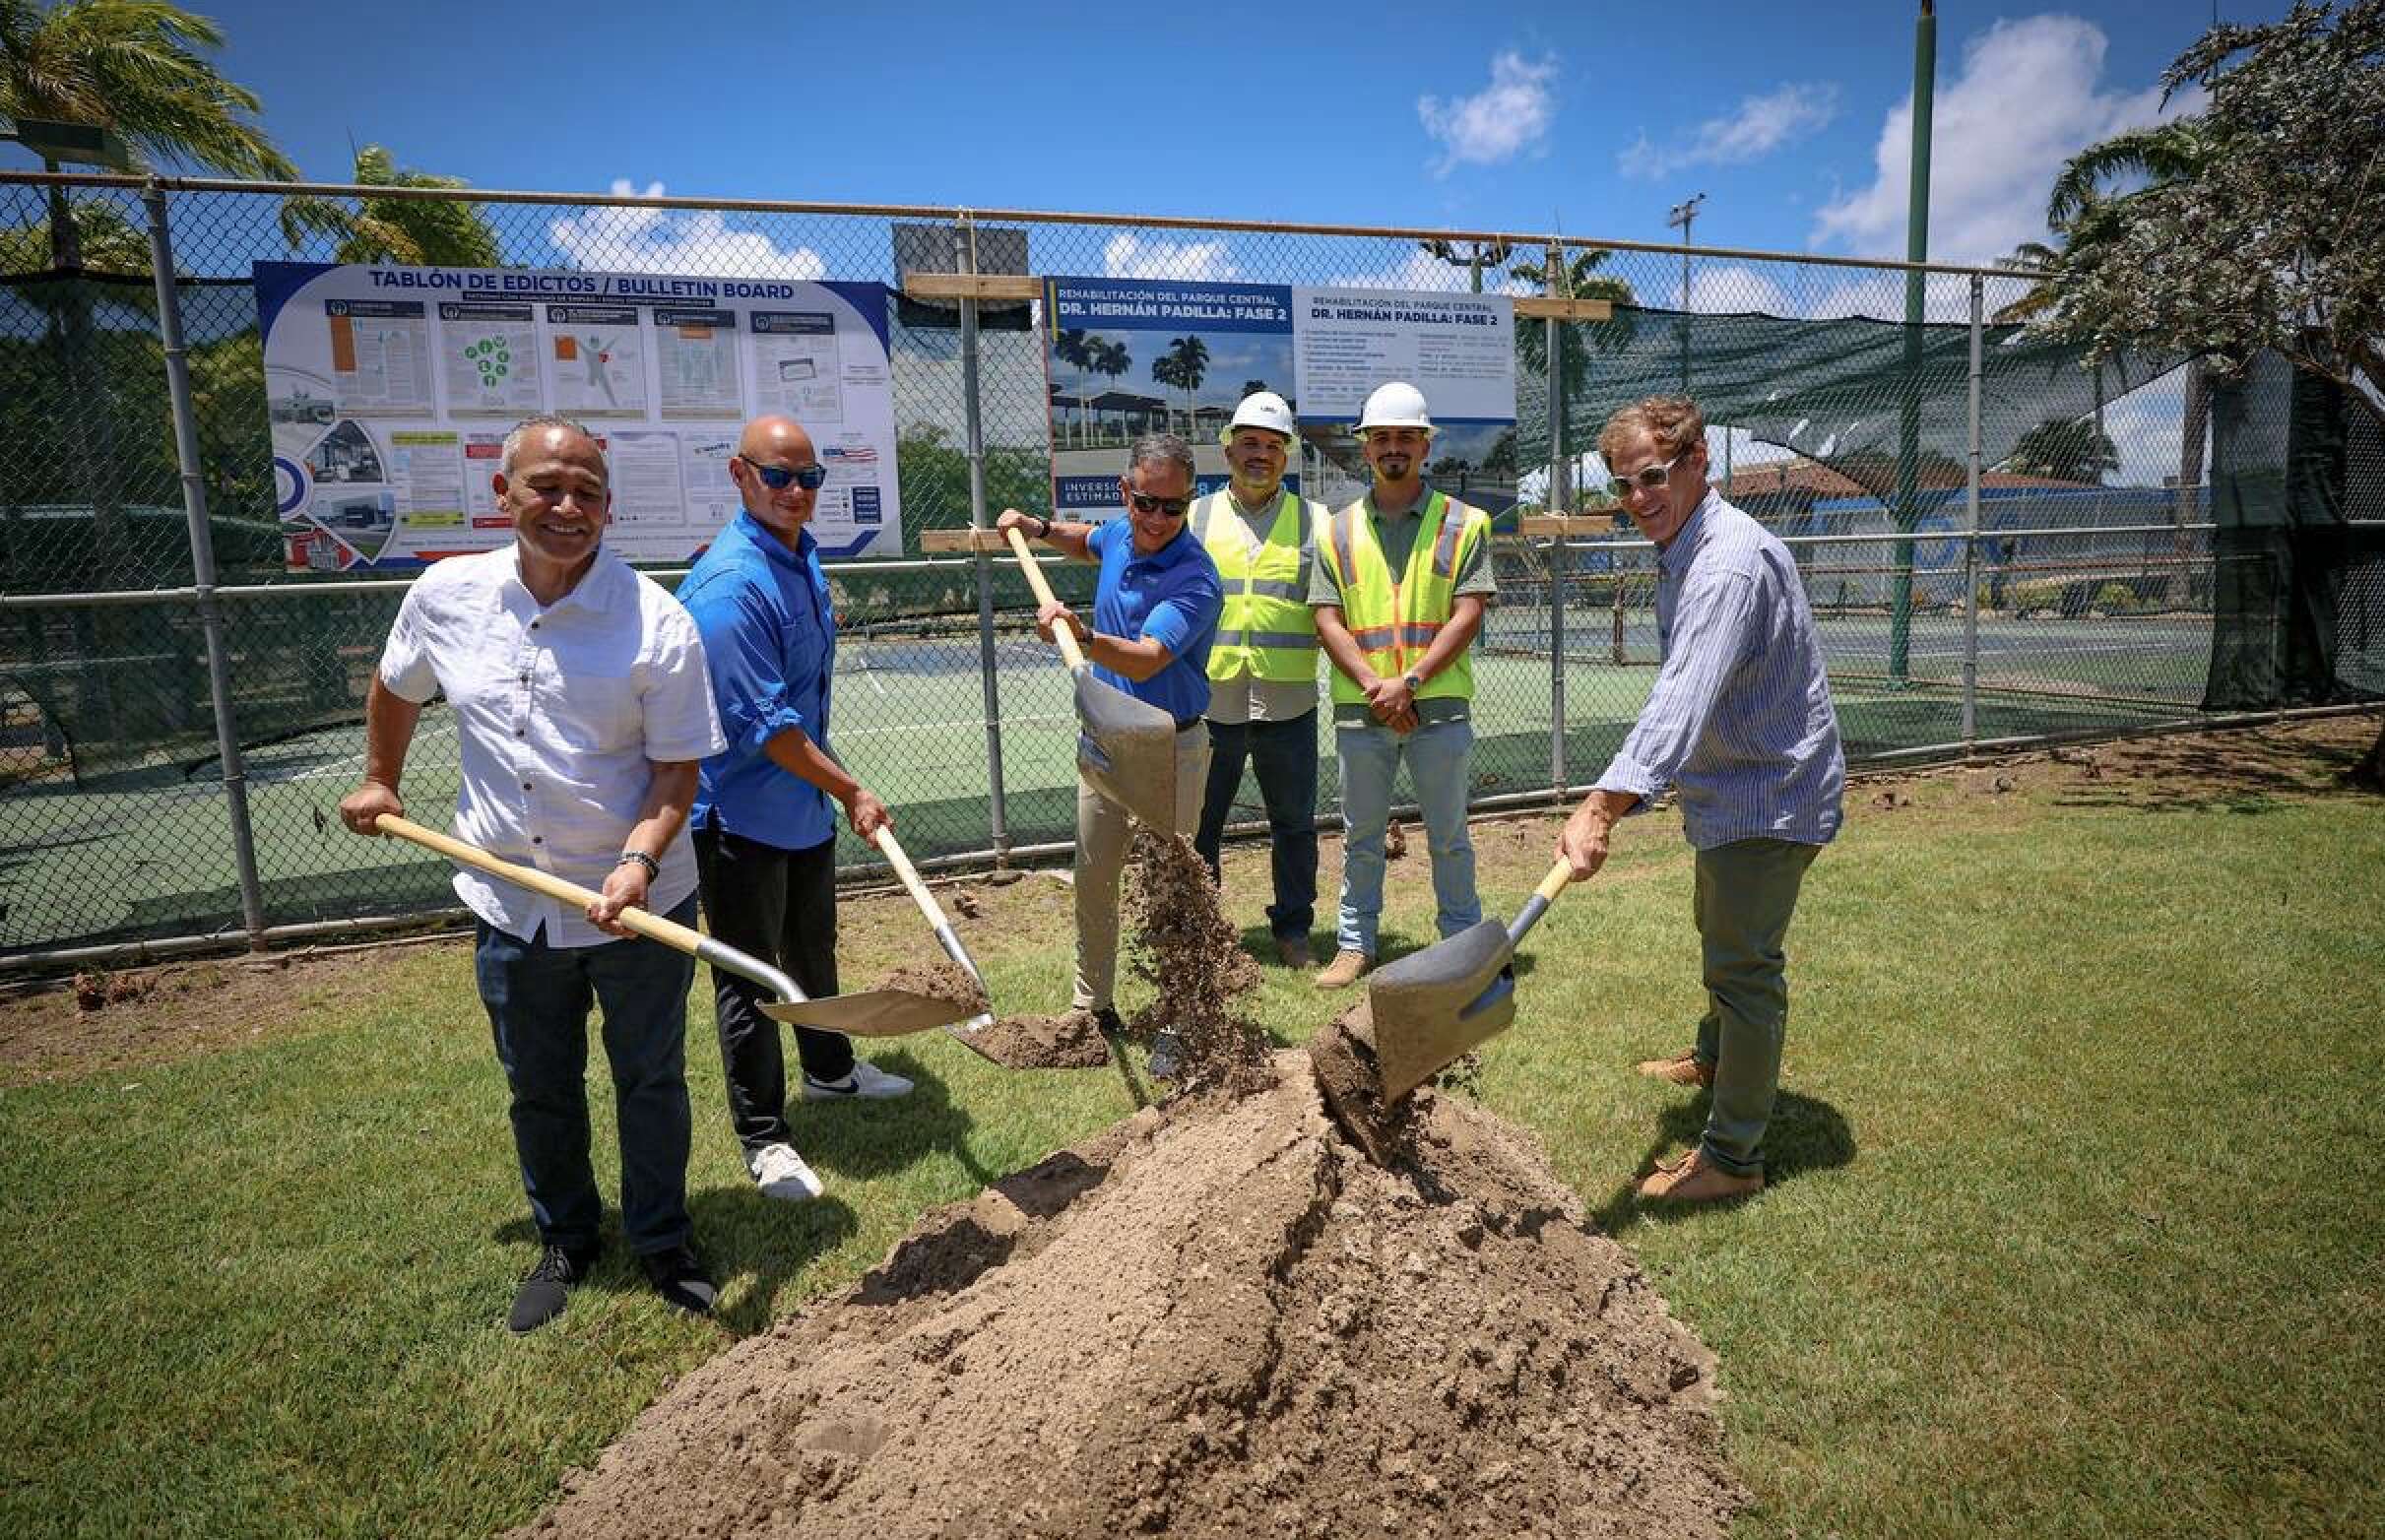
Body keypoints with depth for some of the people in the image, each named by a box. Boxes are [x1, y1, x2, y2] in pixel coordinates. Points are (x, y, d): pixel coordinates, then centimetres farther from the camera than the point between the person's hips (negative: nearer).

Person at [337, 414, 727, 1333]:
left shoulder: (657, 622, -16)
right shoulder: (446, 595, -4)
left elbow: (677, 769, -14)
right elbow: (395, 689, 18)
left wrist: (639, 859, -28)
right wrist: (380, 782, 25)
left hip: (641, 906, -3)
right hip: (510, 904, 3)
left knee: (650, 1082, 13)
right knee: (539, 1090, 19)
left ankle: (662, 1243, 35)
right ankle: (564, 1241, 42)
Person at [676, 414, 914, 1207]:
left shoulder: (803, 553, 5)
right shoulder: (731, 585, -25)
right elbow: (764, 725, -25)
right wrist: (852, 791, -19)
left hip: (806, 802, 9)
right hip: (741, 810, -9)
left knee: (813, 947, 25)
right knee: (749, 978, 5)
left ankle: (829, 1068, 47)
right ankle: (763, 1136, 21)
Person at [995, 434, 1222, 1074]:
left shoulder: (1195, 579, -23)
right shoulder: (1121, 533, 1)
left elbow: (1144, 660, -37)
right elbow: (1086, 543, 28)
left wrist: (1081, 635, -53)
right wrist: (1036, 527, 14)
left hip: (1170, 749, -7)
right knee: (1093, 879, 15)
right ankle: (1093, 1008, 31)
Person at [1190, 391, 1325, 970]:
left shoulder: (1314, 520, 7)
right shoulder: (1195, 517, 8)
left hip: (1288, 705, 0)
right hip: (1209, 701, 0)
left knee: (1294, 824, 10)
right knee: (1197, 825, 9)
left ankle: (1292, 928, 26)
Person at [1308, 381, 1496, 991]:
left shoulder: (1463, 523, 2)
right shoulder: (1338, 530, 8)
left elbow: (1467, 614, -6)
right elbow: (1327, 620, 1)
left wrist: (1409, 681, -16)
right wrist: (1375, 687, -12)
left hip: (1439, 706, -2)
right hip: (1359, 710, 2)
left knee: (1449, 836, 10)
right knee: (1360, 835, 12)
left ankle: (1463, 942, 24)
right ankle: (1355, 943, 24)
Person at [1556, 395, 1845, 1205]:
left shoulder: (1731, 566, -28)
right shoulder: (1681, 553, 6)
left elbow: (1682, 705, -41)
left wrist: (1600, 806, -50)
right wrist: (1619, 797, 15)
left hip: (1770, 794, -11)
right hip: (1733, 785, 11)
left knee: (1742, 964, -5)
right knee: (1719, 935, 27)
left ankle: (1733, 1156, 7)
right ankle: (1715, 1060, 50)